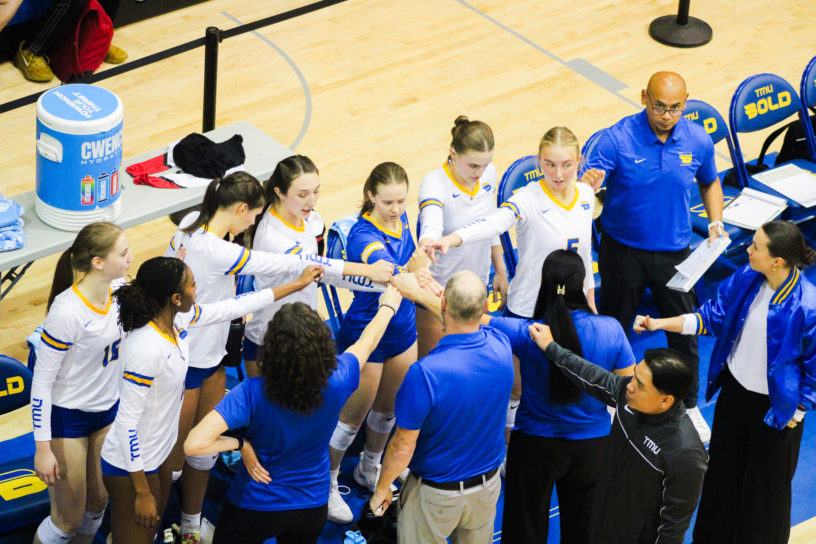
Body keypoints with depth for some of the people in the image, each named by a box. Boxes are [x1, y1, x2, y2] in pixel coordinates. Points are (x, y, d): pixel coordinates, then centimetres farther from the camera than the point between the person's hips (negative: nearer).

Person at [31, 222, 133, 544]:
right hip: (67, 418, -6)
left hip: (108, 411, 7)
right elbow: (41, 381, -21)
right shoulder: (67, 312, -29)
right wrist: (43, 448, -20)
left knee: (97, 504, 18)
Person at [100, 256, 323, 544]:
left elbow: (232, 307, 8)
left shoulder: (178, 319, -7)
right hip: (131, 465, -9)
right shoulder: (145, 349, -32)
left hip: (158, 454, 9)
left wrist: (297, 284, 15)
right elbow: (127, 422, -27)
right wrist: (142, 493, -23)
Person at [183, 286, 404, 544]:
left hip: (254, 509, -3)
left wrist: (239, 443, -21)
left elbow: (194, 444, -39)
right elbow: (367, 343, 0)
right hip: (312, 508, 3)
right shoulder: (336, 382, -22)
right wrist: (388, 306, 18)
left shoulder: (252, 393, -30)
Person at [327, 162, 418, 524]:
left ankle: (369, 470, 47)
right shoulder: (364, 236, -31)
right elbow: (390, 273, -51)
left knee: (388, 407, 23)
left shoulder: (400, 220, -6)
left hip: (402, 330, 7)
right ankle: (326, 483, 28)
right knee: (353, 414, 7)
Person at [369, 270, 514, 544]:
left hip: (436, 493, -5)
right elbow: (471, 319, 8)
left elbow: (403, 447, -22)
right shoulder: (501, 346, -18)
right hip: (488, 484, 5)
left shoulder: (424, 373, -34)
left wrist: (382, 489, -5)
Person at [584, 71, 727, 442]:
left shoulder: (698, 141, -9)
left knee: (685, 331, 10)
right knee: (614, 329, 14)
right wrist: (588, 185, -49)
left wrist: (715, 223, -3)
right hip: (623, 250, -2)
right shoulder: (618, 138, -19)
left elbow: (709, 183, 12)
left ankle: (688, 405, 34)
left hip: (674, 252, 2)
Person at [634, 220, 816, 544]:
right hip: (733, 389, 6)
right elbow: (712, 316, 2)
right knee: (723, 469, 25)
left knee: (766, 484, 15)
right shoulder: (747, 278, -13)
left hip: (775, 406, -6)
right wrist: (660, 324, -5)